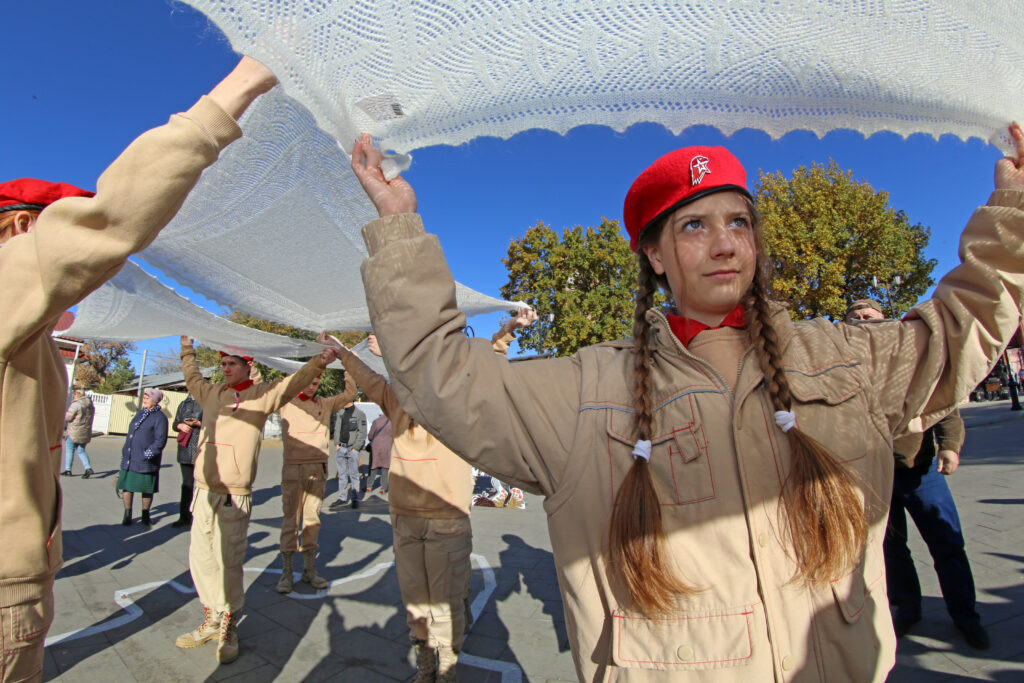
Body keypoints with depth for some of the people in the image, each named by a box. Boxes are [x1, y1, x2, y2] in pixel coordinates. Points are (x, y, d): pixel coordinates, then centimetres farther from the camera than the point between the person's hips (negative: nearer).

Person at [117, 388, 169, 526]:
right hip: (129, 459, 6)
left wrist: (147, 454, -20)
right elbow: (130, 434, 22)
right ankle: (127, 514, 20)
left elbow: (160, 441, -14)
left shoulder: (159, 417, -9)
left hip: (146, 462, -6)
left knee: (146, 489, 4)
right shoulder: (140, 413, 14)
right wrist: (125, 452, 17)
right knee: (126, 485, 7)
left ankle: (145, 515, 18)